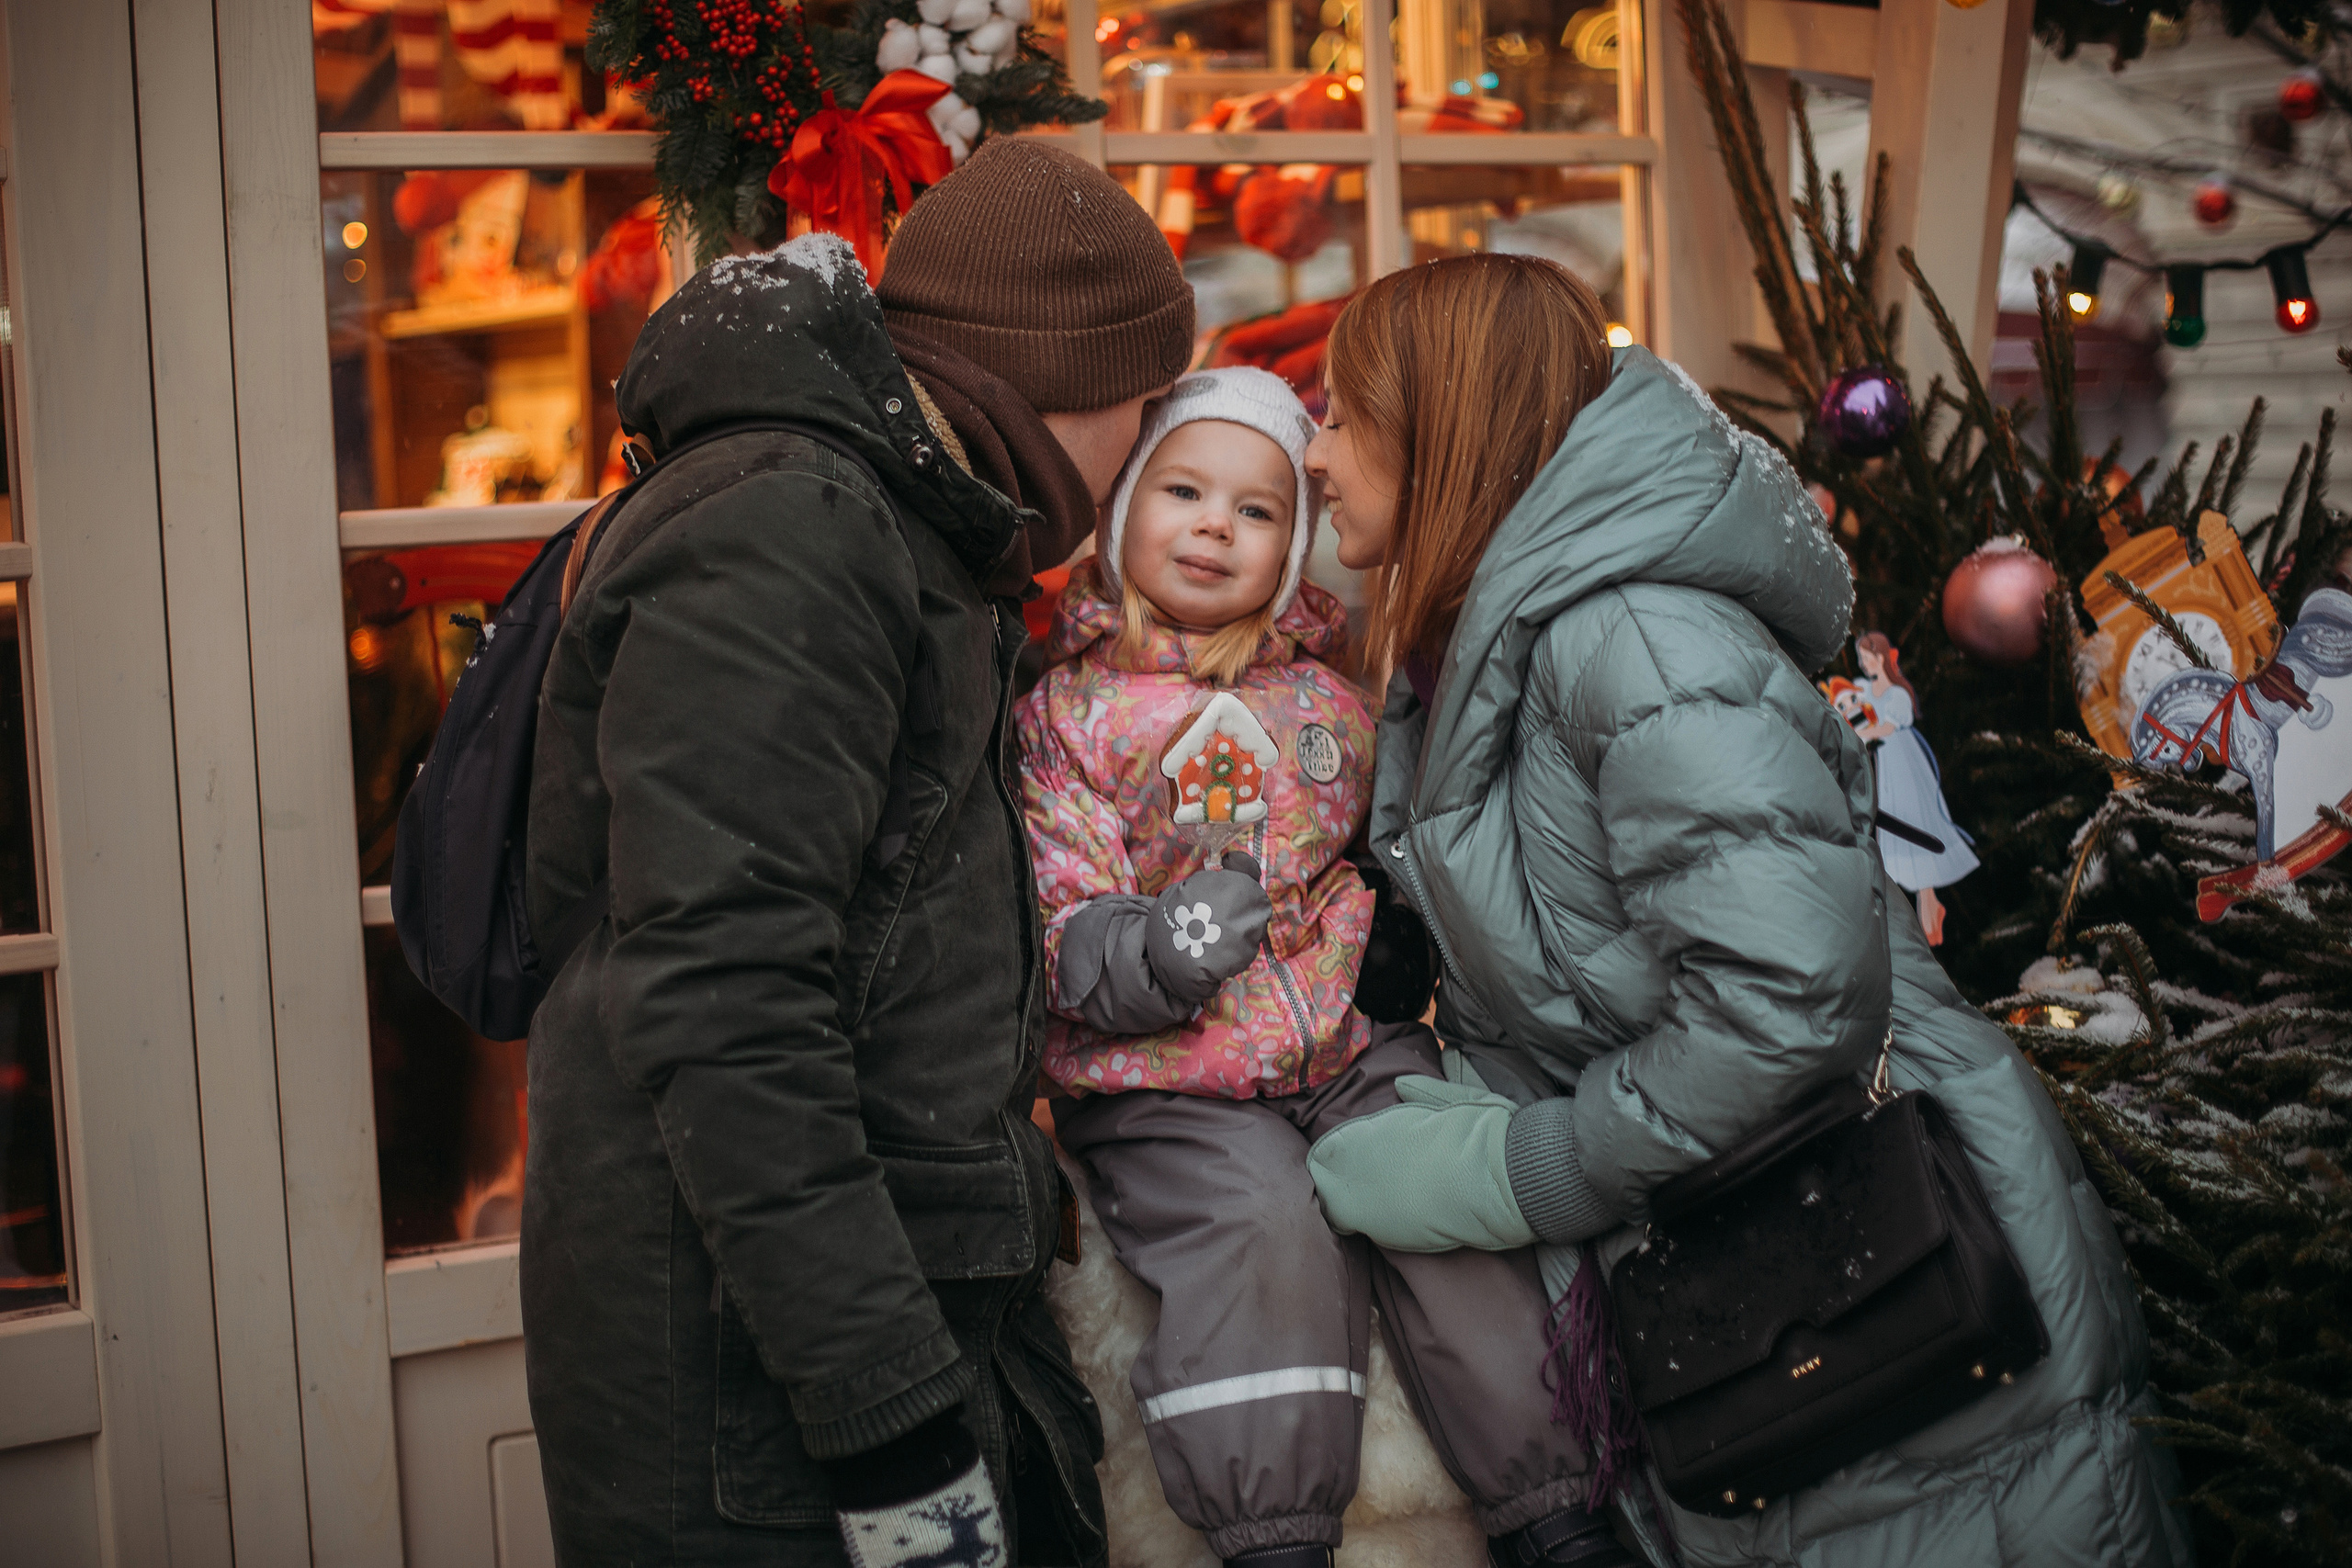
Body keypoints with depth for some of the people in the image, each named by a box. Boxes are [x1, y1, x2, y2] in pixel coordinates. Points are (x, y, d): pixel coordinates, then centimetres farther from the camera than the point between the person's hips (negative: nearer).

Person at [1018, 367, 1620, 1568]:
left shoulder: (1334, 692, 12)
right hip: (1158, 1083, -3)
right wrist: (1154, 952, -27)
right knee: (1262, 1219, -28)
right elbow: (1058, 932, -6)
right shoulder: (1064, 712, 1)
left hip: (1356, 1042, 3)